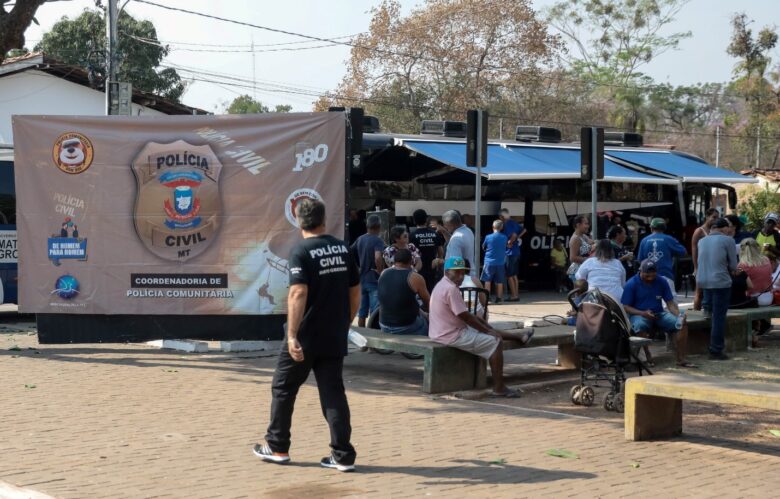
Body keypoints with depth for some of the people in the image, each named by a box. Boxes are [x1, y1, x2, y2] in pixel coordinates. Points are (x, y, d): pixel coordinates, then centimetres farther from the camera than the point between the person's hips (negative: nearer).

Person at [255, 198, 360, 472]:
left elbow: (298, 294, -23)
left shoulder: (301, 251, -12)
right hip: (335, 337, 5)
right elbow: (355, 292, 11)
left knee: (283, 388, 12)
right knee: (334, 393, 8)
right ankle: (343, 455, 4)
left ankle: (277, 447, 22)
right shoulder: (342, 248, 6)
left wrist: (292, 335, -23)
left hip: (307, 336, -5)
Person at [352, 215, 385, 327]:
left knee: (362, 312, 13)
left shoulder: (360, 239, 7)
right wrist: (381, 273, -18)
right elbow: (378, 258, -31)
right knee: (375, 312, -2)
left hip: (362, 278, 7)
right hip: (374, 279, -7)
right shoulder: (378, 241, -14)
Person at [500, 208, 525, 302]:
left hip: (510, 253, -9)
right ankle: (516, 294, 18)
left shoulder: (507, 225, -16)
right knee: (514, 275, 15)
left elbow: (513, 235, -30)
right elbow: (523, 230, 23)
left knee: (509, 275, -3)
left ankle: (514, 295, -3)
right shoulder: (513, 223, 11)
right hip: (516, 252, 9)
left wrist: (510, 243, -15)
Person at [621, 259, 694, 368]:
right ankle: (648, 356, -22)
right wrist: (643, 313, -24)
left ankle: (681, 359, -17)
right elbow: (625, 307, -9)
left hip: (659, 314, 4)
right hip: (639, 315, -4)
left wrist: (678, 315, -14)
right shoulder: (631, 284, -7)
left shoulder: (662, 282, 5)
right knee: (640, 326, -40)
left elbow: (670, 303, 6)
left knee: (681, 323, -19)